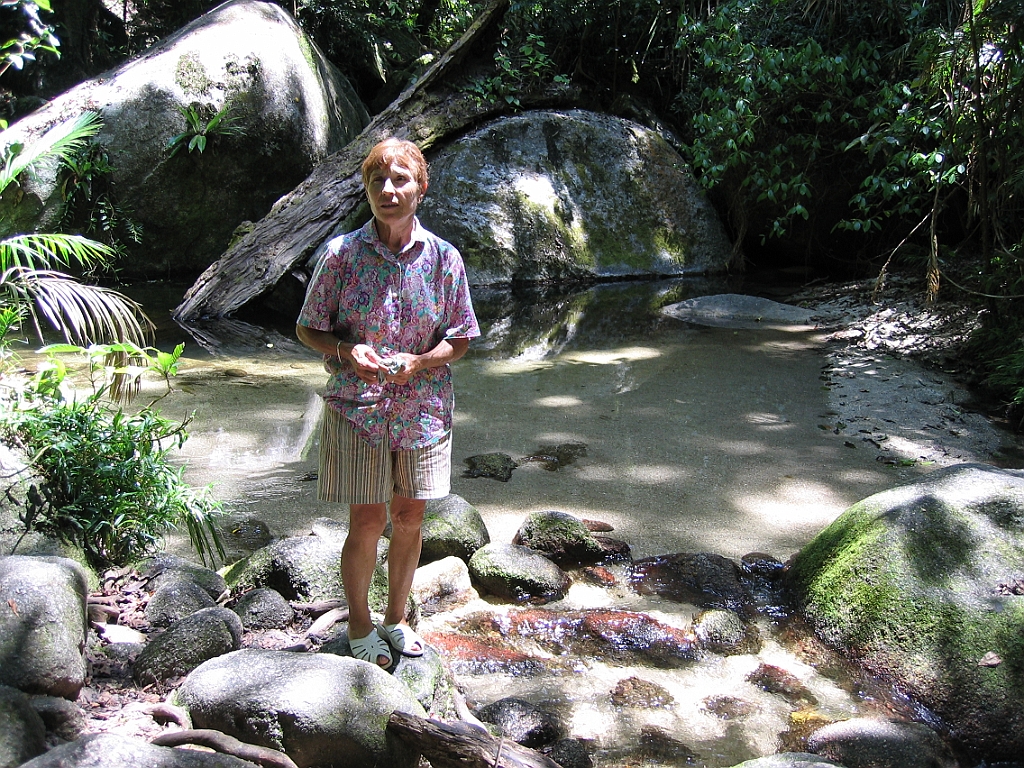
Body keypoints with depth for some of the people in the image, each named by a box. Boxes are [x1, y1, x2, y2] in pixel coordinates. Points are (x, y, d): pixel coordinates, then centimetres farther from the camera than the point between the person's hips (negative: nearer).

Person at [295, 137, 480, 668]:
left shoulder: (443, 257, -3)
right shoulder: (342, 254, -7)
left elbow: (460, 338, 3)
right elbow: (308, 329, 1)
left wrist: (418, 362, -16)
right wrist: (345, 351, -19)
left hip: (423, 407, 2)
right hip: (356, 406, -2)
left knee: (409, 517, 12)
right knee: (367, 521, 2)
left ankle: (396, 619, 34)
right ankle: (360, 626, 26)